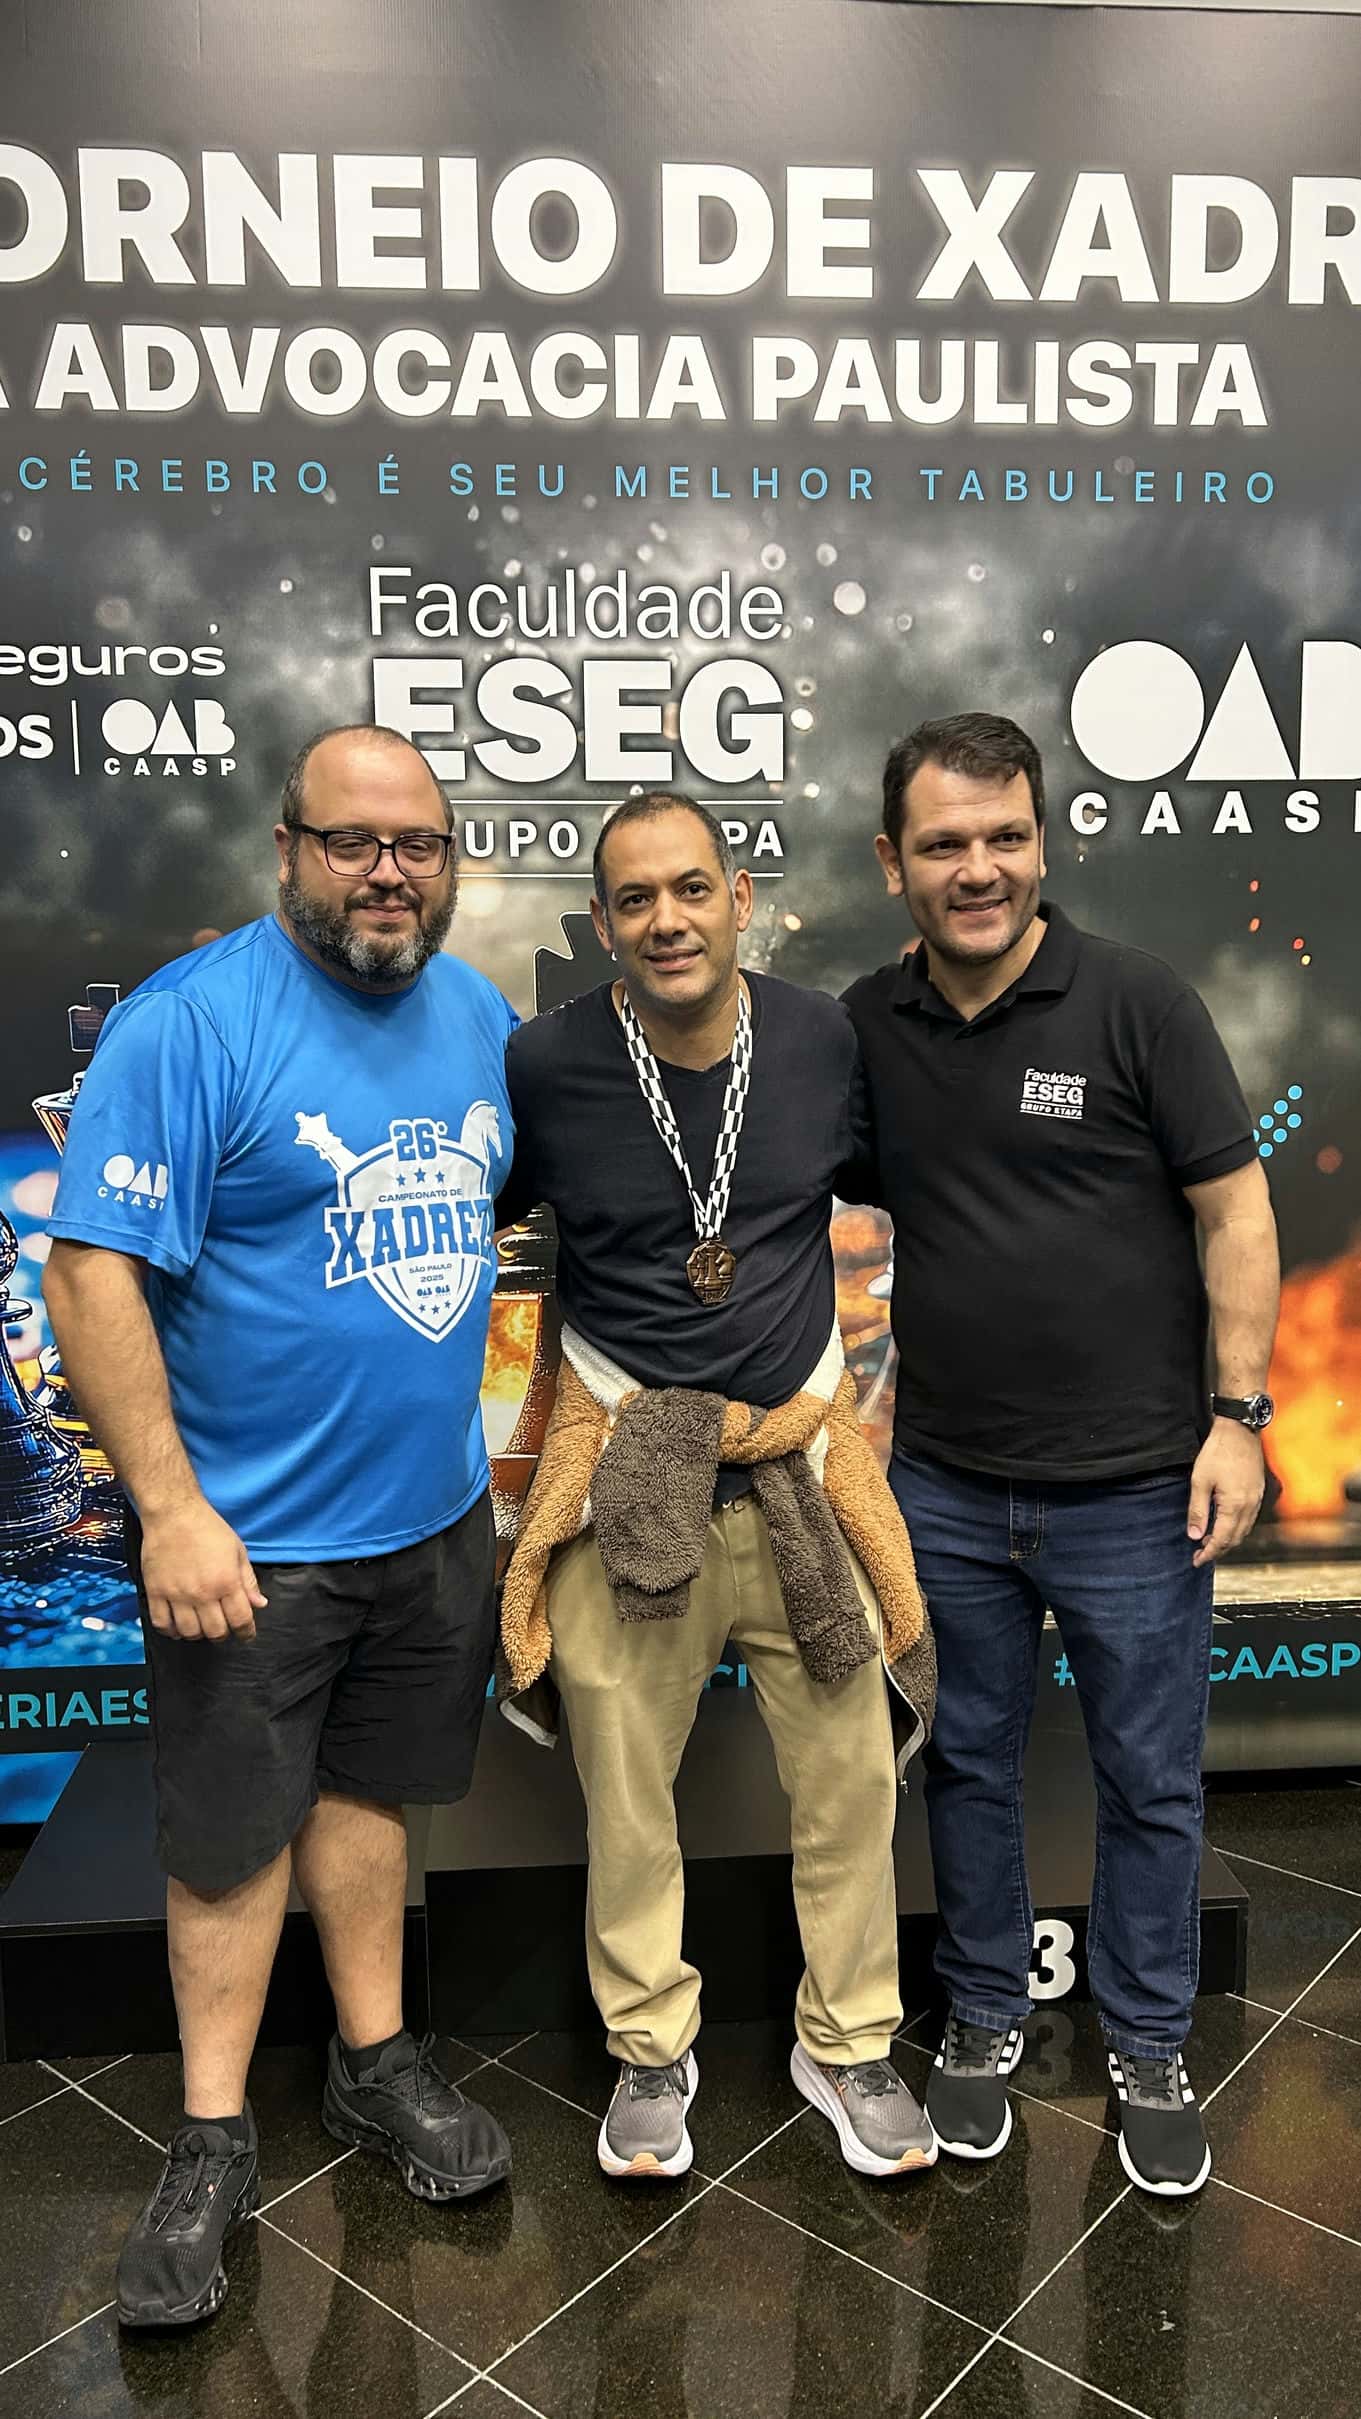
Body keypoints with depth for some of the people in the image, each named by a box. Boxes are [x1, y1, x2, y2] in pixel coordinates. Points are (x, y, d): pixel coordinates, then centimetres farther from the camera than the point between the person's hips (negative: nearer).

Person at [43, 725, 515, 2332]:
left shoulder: (480, 1019, 3)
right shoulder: (190, 1024, -16)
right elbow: (90, 1276, -19)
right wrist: (170, 1511, -21)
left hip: (432, 1511, 5)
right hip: (251, 1534, -5)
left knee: (367, 1788, 21)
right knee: (231, 1835, 10)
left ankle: (376, 2064, 39)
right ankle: (214, 2144, 29)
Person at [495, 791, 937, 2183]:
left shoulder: (828, 1041, -3)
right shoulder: (543, 1067, -9)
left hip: (803, 1463, 2)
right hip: (625, 1478, -1)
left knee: (850, 1778, 11)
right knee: (624, 1794, 10)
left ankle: (846, 2043, 35)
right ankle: (650, 2050, 35)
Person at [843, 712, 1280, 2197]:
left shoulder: (1137, 1004, -9)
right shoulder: (862, 1029, 1)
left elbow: (1233, 1209, -6)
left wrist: (1237, 1415, -9)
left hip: (1134, 1487, -2)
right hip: (944, 1488, 3)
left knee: (1149, 1782, 13)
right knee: (967, 1764, 17)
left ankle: (1148, 2047, 35)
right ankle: (983, 2019, 39)